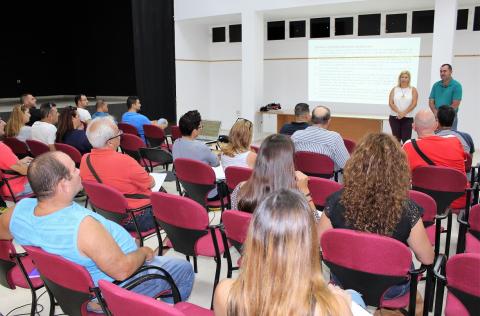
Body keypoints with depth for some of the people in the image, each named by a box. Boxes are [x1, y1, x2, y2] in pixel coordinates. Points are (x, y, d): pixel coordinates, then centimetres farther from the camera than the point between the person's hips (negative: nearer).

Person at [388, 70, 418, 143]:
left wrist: (404, 113, -16)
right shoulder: (394, 89, 9)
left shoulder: (413, 90, 6)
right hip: (394, 117, 1)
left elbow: (414, 103, -4)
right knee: (396, 139, 3)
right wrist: (398, 112, -16)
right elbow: (390, 103, 0)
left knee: (406, 139, -9)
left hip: (408, 118, -1)